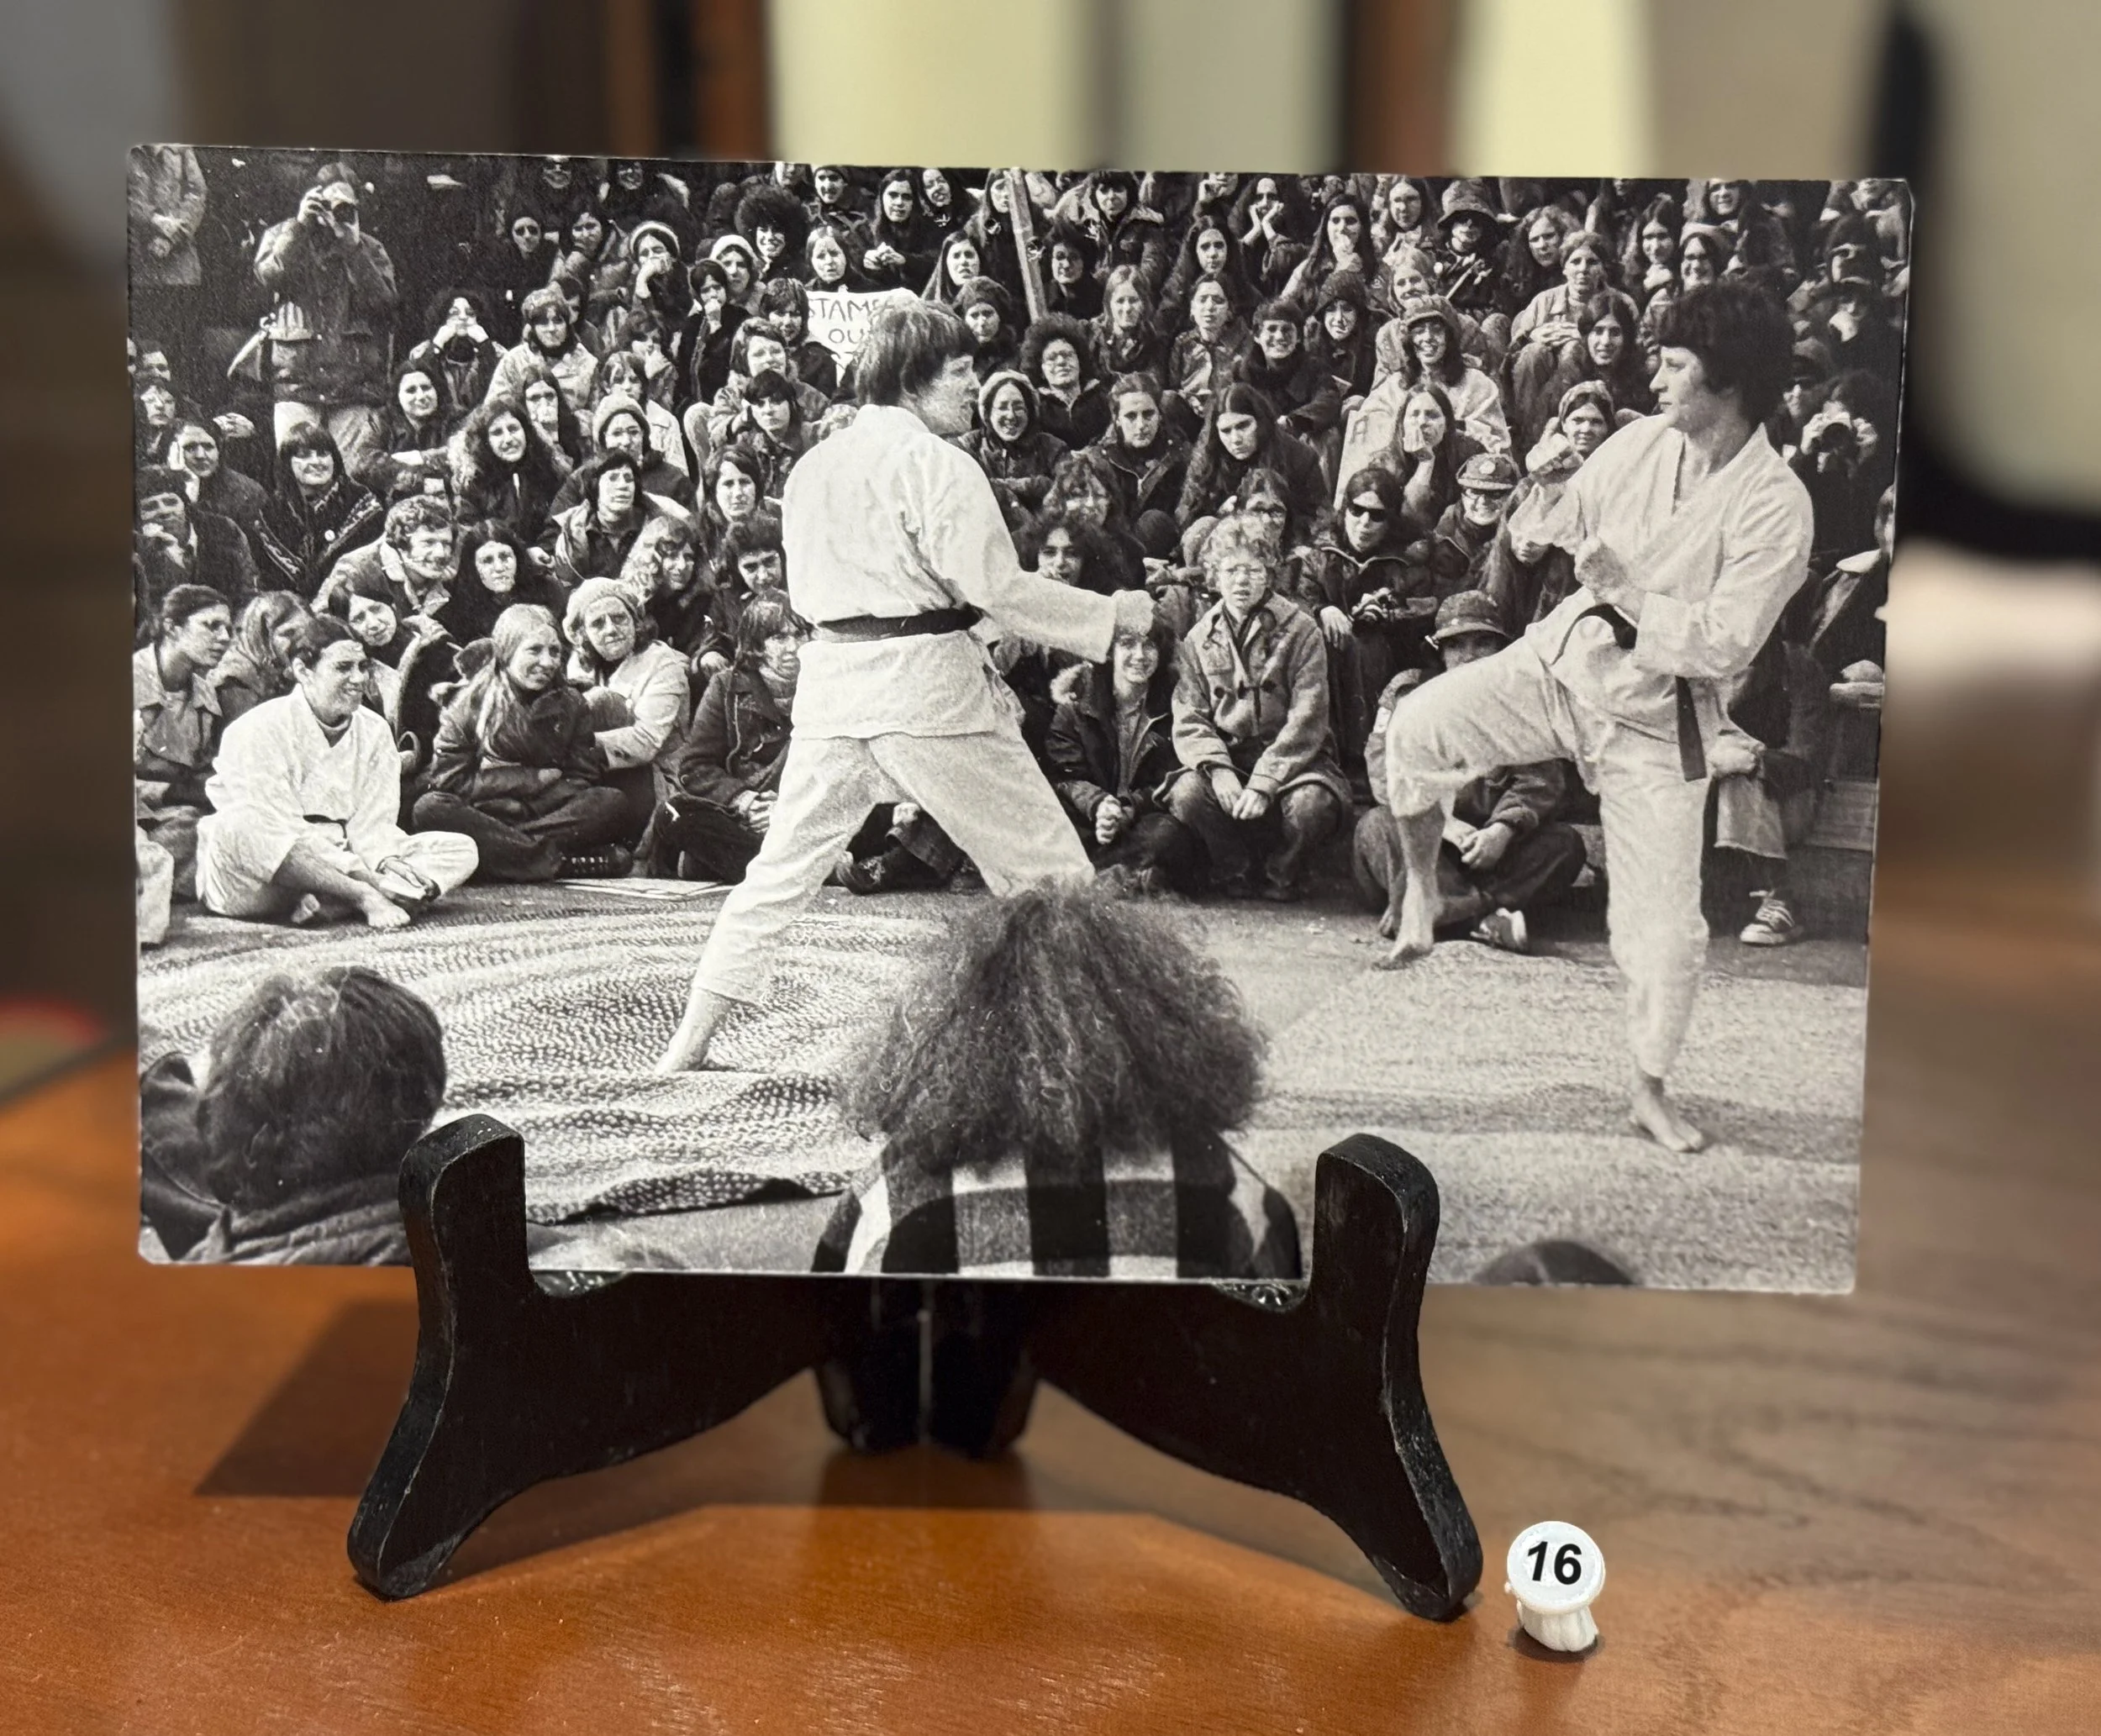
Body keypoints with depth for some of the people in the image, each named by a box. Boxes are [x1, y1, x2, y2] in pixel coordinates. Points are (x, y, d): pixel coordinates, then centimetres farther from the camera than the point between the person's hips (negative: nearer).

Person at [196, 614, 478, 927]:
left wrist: (387, 862, -23)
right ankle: (365, 897, -30)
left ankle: (325, 902, -31)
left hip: (335, 868, 6)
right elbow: (280, 830, -21)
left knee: (460, 849, -10)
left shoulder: (374, 731, 8)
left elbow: (373, 823, 1)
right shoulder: (259, 730, -11)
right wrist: (366, 879, -31)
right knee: (239, 827, -39)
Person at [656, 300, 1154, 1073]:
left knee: (783, 864, 15)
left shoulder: (814, 463, 11)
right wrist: (1111, 612, -3)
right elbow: (996, 587, -13)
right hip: (925, 682, -6)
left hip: (833, 680, 7)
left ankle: (693, 1036, 17)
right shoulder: (934, 461, -10)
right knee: (1042, 863, 5)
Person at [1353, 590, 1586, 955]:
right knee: (1376, 826, -30)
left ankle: (1438, 911, -38)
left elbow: (1542, 781, -2)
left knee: (1565, 843, -23)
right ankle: (1484, 918, -44)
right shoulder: (1408, 690, 8)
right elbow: (1387, 771, -6)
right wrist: (1444, 823, -22)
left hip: (1493, 848, 1)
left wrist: (1503, 831, -24)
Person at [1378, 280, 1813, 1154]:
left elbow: (1727, 643, -20)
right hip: (1566, 659, 3)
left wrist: (1631, 592, -21)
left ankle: (1650, 1088, 25)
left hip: (1658, 715, -3)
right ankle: (1420, 882, 2)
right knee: (1418, 725, -24)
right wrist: (1600, 587, 3)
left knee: (1666, 922, 2)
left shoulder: (1775, 505, -16)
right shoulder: (1642, 441, -3)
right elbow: (1570, 525, 16)